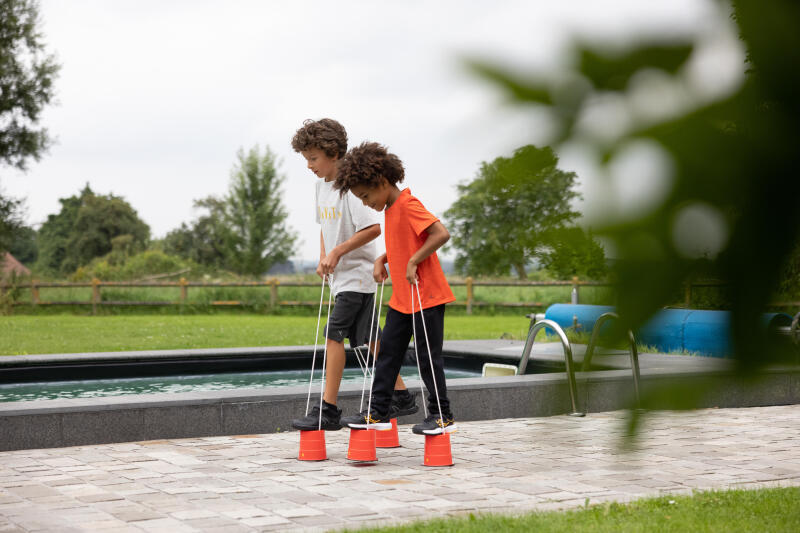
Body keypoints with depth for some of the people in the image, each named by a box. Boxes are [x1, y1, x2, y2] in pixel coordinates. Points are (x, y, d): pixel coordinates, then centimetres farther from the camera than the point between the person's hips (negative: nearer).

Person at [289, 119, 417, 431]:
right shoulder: (322, 185, 11)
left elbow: (373, 228, -23)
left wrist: (338, 252, -21)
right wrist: (324, 257, 9)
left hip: (357, 273, -9)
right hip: (340, 276, 9)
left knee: (334, 334, -13)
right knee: (368, 337, 12)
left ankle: (327, 410, -11)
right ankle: (401, 397, 21)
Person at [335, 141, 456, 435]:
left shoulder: (408, 205, -17)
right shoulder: (390, 209, 12)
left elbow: (441, 234, -27)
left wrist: (413, 262, -24)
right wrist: (382, 260, 9)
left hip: (426, 297, -9)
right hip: (401, 300, 9)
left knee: (428, 356, -1)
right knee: (387, 353, 9)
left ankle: (442, 416, 10)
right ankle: (378, 413, 16)